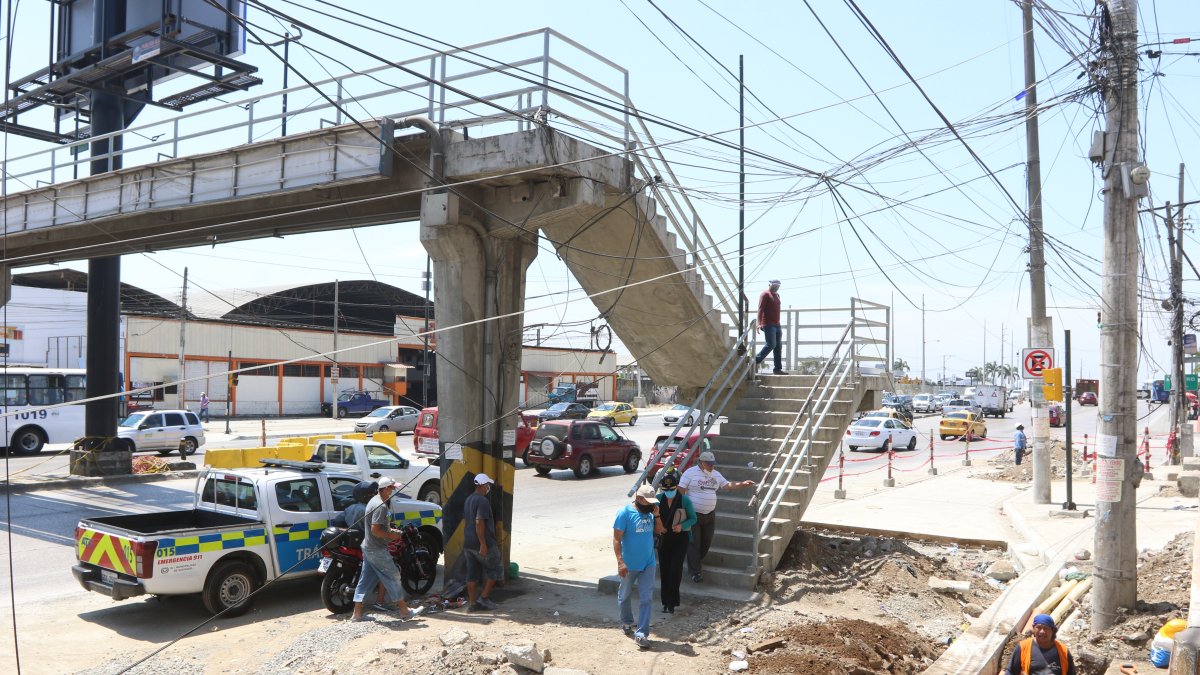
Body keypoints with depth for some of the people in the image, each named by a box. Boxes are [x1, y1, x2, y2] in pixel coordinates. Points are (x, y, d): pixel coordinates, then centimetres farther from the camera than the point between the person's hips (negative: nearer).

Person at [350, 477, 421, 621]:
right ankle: (404, 610, 6)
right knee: (393, 577, -1)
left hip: (368, 547, 10)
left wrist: (390, 530, 13)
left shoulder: (374, 501, 11)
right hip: (378, 550, -10)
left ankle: (357, 613, 15)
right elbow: (375, 530, -26)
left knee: (365, 580, 12)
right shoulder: (381, 506, -22)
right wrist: (391, 535, -15)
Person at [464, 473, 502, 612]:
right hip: (482, 544, -9)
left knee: (472, 574, 10)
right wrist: (483, 544, -22)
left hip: (468, 543, 9)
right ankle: (484, 596, 4)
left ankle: (472, 603, 12)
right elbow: (479, 523, -23)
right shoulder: (483, 501, -17)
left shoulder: (468, 500, 13)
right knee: (495, 569, 6)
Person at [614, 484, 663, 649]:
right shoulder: (625, 513, -16)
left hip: (648, 564, 4)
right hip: (629, 565, -4)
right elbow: (616, 539, -17)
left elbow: (659, 531, 11)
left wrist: (656, 516, -6)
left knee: (646, 599, -2)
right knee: (624, 595, 16)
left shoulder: (649, 512, 1)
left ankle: (641, 634, 0)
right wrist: (620, 562, -24)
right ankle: (627, 622, 41)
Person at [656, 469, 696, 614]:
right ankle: (666, 601, 19)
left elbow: (693, 519, -3)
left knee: (675, 569, -11)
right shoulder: (658, 499, -6)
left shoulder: (685, 500, -13)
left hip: (680, 539, -3)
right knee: (664, 570, 6)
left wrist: (682, 526, -21)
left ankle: (671, 602, -2)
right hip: (664, 537, 3)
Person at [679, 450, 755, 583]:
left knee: (706, 542, 11)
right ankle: (695, 571, 2)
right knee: (694, 543, -4)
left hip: (710, 515, 6)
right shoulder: (690, 473, -11)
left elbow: (727, 485, 15)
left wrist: (742, 484, 3)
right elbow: (680, 490, -12)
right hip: (693, 514, -6)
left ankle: (697, 562, 32)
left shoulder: (716, 475, 9)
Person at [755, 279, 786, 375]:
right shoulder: (765, 294, -6)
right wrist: (759, 323, -24)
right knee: (771, 344, -15)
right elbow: (760, 309, -14)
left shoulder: (777, 295, 20)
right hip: (768, 325, -9)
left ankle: (778, 369, 6)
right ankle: (756, 361, -4)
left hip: (777, 325, 9)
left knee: (778, 347, 5)